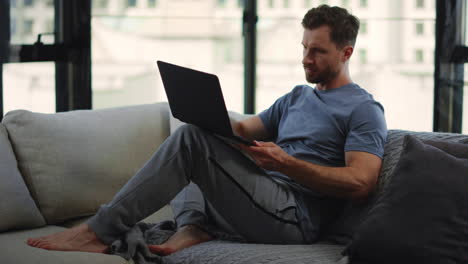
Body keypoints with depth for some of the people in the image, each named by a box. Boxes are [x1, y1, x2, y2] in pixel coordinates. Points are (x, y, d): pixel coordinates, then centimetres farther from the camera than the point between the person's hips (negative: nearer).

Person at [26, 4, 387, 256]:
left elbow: (360, 183, -14)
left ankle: (100, 231, -20)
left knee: (192, 140, -21)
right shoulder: (296, 97, 26)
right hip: (263, 205, 9)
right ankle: (194, 226, -12)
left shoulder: (364, 110, 0)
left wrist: (286, 163, -21)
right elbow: (243, 130, 21)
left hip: (296, 219, -9)